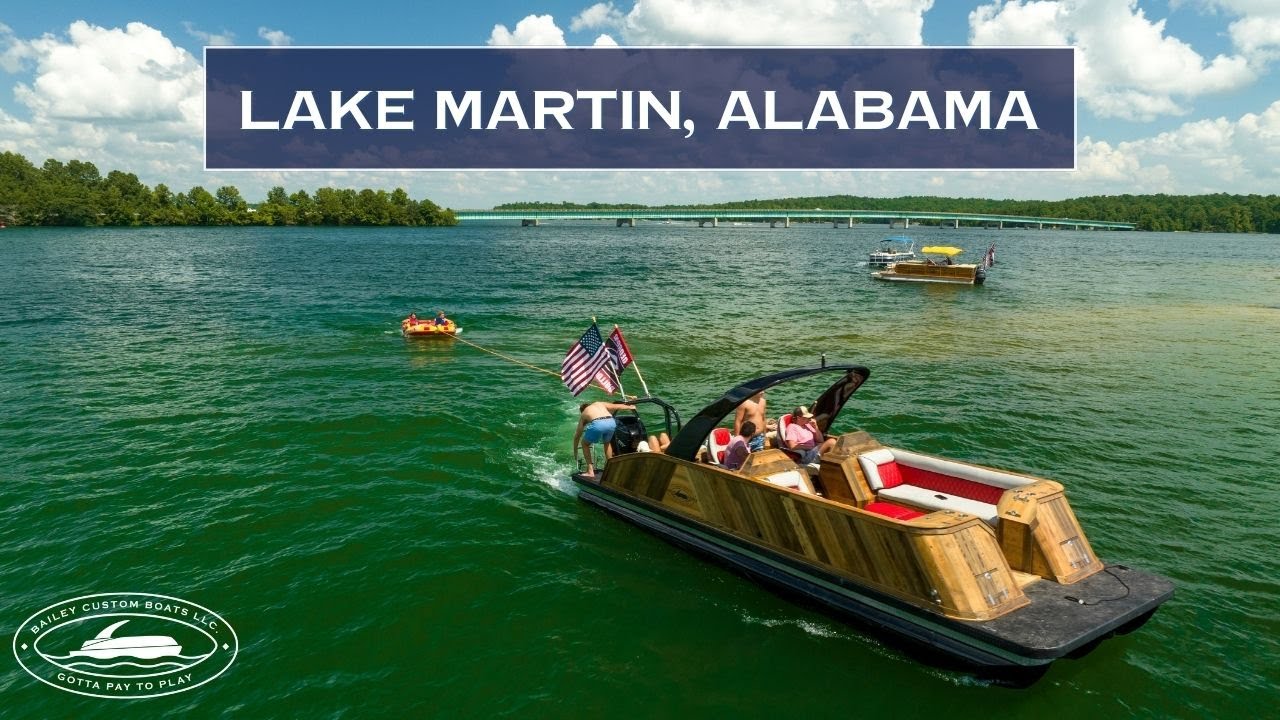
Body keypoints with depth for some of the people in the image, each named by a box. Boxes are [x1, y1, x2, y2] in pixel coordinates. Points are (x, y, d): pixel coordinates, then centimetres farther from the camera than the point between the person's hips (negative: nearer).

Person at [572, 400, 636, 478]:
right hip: (611, 422, 3)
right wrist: (630, 407, 54)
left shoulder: (583, 414, 31)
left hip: (597, 424, -3)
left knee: (584, 444, 23)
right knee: (607, 442, 34)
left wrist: (575, 452, 44)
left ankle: (590, 471, 16)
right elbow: (617, 406, 35)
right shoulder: (600, 404, 36)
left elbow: (577, 436, 34)